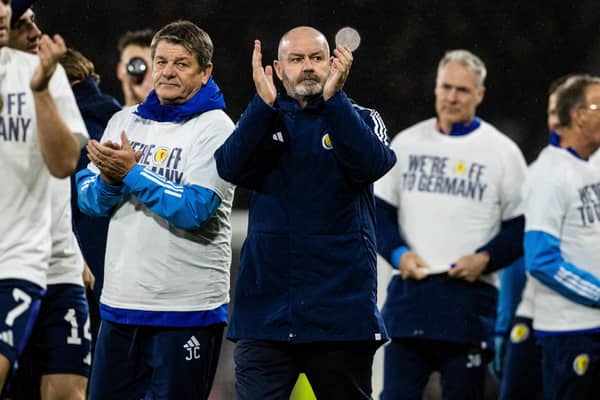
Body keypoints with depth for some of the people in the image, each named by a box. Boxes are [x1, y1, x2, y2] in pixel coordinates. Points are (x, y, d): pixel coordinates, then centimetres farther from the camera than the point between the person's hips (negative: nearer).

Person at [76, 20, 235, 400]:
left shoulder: (215, 128, -6)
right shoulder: (125, 121, 12)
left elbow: (195, 209, -18)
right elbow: (88, 199, 8)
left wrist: (132, 173, -18)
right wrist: (109, 180, -13)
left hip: (186, 311, -6)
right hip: (119, 302, 6)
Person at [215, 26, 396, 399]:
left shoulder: (362, 120, 7)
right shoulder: (262, 121, 10)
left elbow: (371, 164, -15)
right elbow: (232, 167, -10)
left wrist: (333, 98, -25)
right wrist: (264, 103, -23)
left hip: (342, 310, 0)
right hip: (265, 309, 1)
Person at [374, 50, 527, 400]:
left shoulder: (502, 152, 3)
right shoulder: (407, 144, 10)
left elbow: (523, 226, 3)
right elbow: (380, 210, 13)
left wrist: (485, 259, -12)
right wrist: (398, 252, -4)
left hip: (470, 295, -2)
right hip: (410, 292, 2)